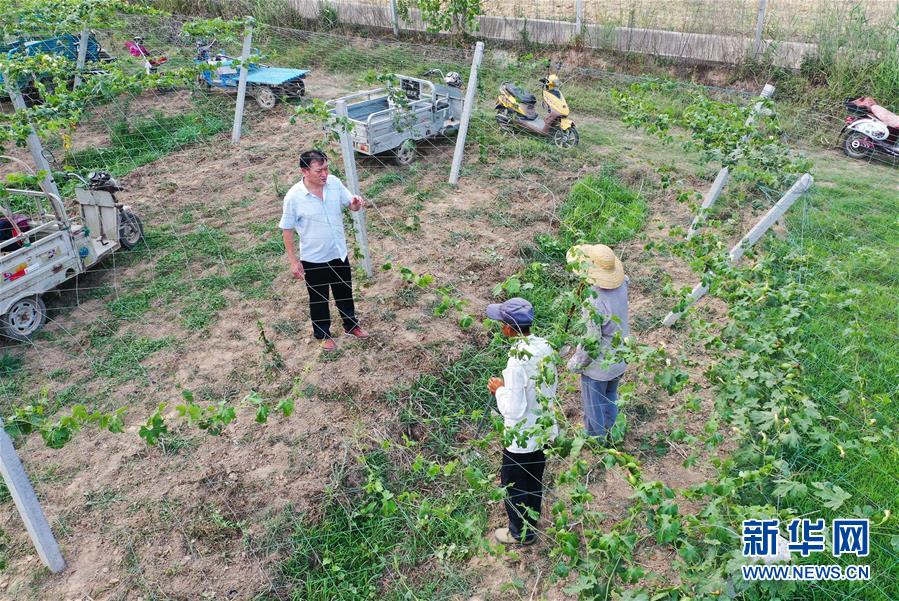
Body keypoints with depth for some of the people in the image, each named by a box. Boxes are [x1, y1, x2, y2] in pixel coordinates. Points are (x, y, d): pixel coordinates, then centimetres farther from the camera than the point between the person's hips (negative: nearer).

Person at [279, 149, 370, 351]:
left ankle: (351, 325, 47)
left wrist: (356, 203, -23)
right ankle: (323, 334, 40)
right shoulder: (294, 197, -22)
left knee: (345, 292, 23)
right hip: (314, 259, -4)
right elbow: (287, 230, -12)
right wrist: (293, 261, -9)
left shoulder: (334, 183, -12)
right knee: (318, 298, 17)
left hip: (339, 253, 4)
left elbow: (350, 205, 2)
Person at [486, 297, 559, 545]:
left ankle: (521, 533, 39)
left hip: (521, 438, -7)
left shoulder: (517, 361, -32)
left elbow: (514, 409, -28)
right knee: (534, 482, 28)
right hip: (545, 430, 7)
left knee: (513, 486, 18)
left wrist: (500, 389, -11)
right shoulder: (545, 347, -9)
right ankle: (531, 523, 50)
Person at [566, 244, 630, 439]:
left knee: (594, 408, 18)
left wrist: (575, 364, -10)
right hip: (619, 360, 7)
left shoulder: (594, 304, -37)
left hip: (598, 366, -7)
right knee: (611, 401, 30)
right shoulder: (621, 286, -15)